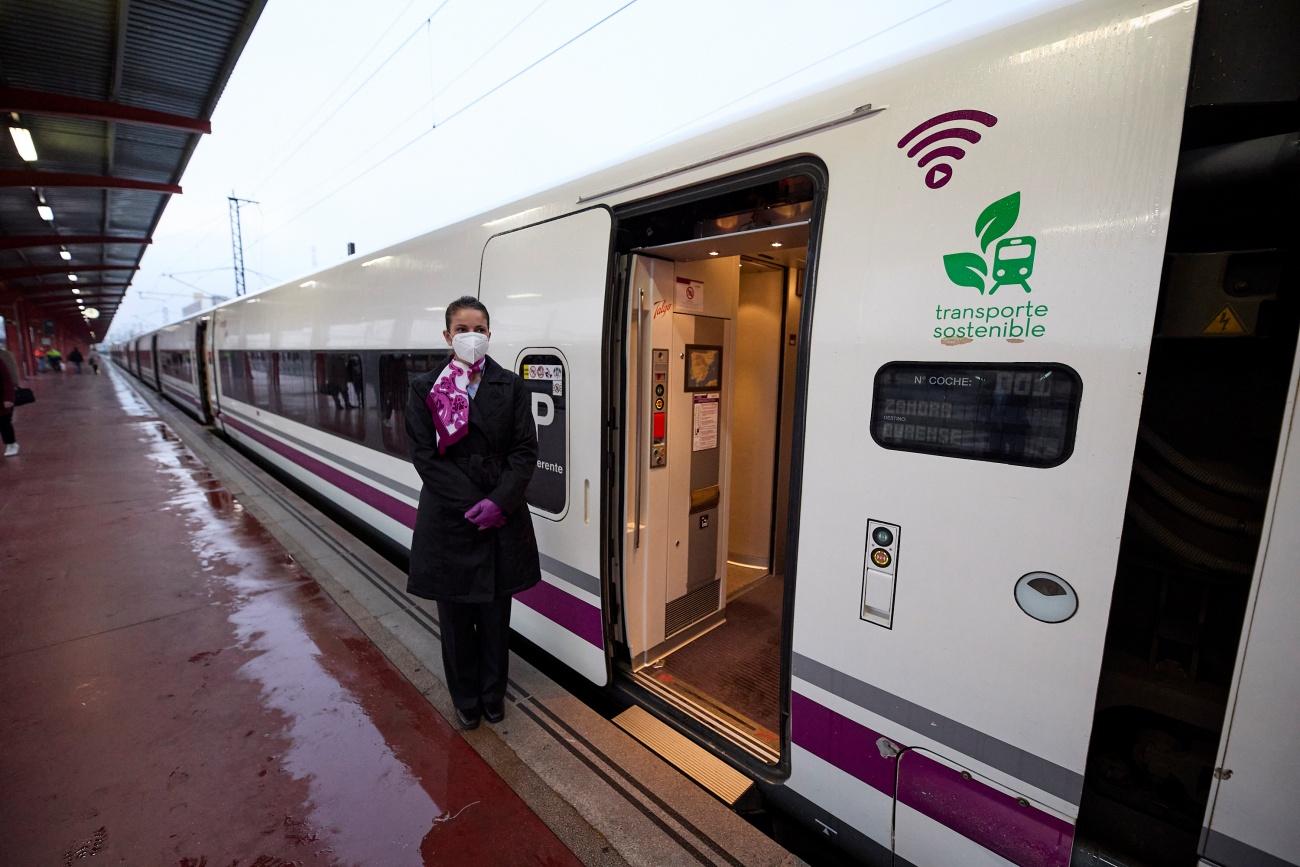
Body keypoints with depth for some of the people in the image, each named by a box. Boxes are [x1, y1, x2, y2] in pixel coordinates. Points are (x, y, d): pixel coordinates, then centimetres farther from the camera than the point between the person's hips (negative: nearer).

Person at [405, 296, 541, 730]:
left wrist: (498, 502, -15)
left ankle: (492, 694, 36)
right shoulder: (424, 388, 0)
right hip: (449, 519, 0)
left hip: (502, 517, 1)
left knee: (495, 612, 13)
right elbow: (424, 455, -5)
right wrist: (471, 503, -13)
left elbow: (525, 451, -3)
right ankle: (466, 700, 35)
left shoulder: (510, 386, 1)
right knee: (455, 615, 13)